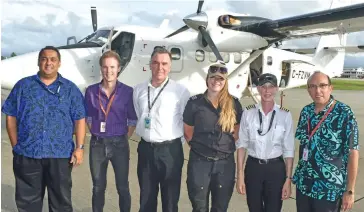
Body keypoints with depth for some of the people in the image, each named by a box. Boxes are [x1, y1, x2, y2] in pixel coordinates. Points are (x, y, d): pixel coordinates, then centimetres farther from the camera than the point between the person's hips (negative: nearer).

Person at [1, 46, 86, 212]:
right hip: (26, 154, 1)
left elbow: (79, 120, 2)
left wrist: (79, 147, -6)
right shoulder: (23, 86, 6)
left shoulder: (70, 89, 5)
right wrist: (15, 145, 0)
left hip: (60, 155, -1)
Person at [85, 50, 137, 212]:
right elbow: (88, 118, 9)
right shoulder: (91, 91, -1)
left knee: (122, 187, 10)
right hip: (97, 144, 2)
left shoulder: (128, 92, -6)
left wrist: (124, 139, -3)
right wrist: (97, 135, 3)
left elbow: (133, 120, 0)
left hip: (119, 144, -1)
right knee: (98, 187, 14)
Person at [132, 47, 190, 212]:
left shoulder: (180, 91, -7)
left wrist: (174, 142, -2)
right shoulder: (139, 90, 7)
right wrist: (145, 135, 11)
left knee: (170, 198, 11)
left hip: (170, 150, -3)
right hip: (145, 149, 4)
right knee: (146, 197, 17)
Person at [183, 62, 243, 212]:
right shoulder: (195, 102, -4)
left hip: (225, 162, 2)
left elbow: (238, 131, 11)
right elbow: (188, 132, 3)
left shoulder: (233, 104, 1)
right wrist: (199, 147, 2)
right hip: (199, 162, -1)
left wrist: (227, 145, 2)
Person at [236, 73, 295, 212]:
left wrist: (288, 179, -5)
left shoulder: (285, 115, -6)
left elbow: (289, 150, -3)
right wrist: (240, 175, -4)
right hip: (253, 167, 1)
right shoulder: (248, 113, -5)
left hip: (276, 169, 0)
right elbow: (242, 144, -2)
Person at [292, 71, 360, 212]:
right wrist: (297, 175, 10)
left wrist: (350, 190, -12)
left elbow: (353, 153, -13)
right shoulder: (306, 111, 1)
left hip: (329, 189, -4)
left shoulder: (345, 114, -13)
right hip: (303, 184, 5)